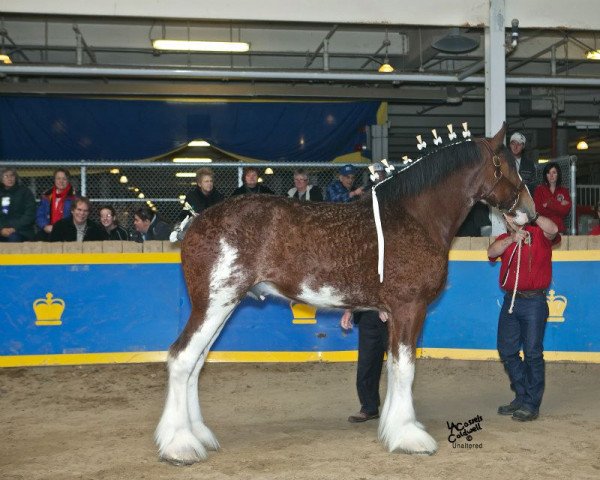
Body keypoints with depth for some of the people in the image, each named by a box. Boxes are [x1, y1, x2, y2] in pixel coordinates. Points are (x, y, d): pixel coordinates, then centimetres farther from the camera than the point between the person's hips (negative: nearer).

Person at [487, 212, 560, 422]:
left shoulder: (539, 234, 0)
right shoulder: (505, 239, 14)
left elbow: (553, 230, -23)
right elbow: (491, 252, -7)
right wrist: (512, 238, -21)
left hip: (534, 302, -6)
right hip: (510, 300, 6)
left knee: (532, 353, -2)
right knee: (507, 351, 10)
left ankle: (532, 404, 5)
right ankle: (521, 396, 24)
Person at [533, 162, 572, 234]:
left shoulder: (564, 191, 13)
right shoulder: (539, 189, 6)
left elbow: (566, 210, -1)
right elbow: (538, 209, -5)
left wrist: (549, 204, -9)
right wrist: (559, 205, -4)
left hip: (559, 228, 2)